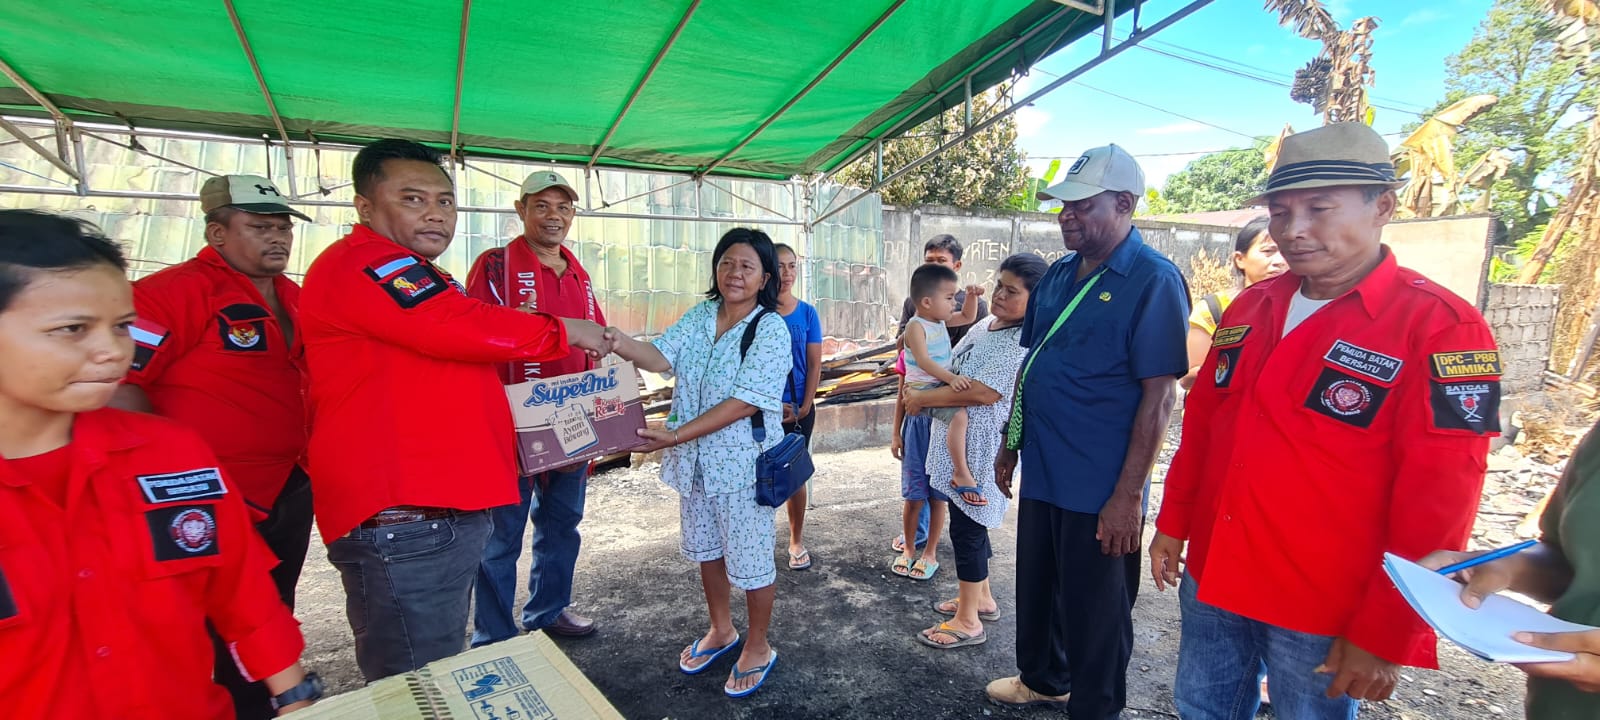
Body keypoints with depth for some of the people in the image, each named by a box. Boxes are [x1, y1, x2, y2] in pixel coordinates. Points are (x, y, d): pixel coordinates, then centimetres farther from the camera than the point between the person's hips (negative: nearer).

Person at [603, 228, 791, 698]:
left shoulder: (771, 330, -16)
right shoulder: (700, 316, 3)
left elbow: (743, 403, -23)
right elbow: (661, 357, -10)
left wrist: (674, 436, -25)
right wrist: (619, 343, -31)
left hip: (743, 463, -6)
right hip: (695, 460, 6)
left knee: (749, 558, 7)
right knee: (705, 548, 21)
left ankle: (758, 647, 31)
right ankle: (721, 630, 44)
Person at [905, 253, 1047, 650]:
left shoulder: (1023, 342, -20)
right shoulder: (986, 324, 10)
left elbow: (984, 393, -27)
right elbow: (954, 369, 24)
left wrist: (922, 399, -19)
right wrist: (920, 391, 8)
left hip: (979, 449, -9)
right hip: (958, 443, 9)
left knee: (967, 526, 0)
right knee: (969, 522, 19)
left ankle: (968, 620, 15)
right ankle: (981, 598, 36)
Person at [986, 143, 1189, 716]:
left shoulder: (1153, 280, -14)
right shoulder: (1058, 275, 7)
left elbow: (1159, 395, -18)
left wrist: (1127, 496, -20)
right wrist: (1010, 442, 15)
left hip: (1100, 491, -7)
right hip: (1042, 473, 7)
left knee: (1095, 611, 11)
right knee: (1036, 588, 23)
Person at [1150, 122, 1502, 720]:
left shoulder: (1441, 327, -13)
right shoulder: (1251, 307, 4)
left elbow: (1437, 505, -14)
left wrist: (1384, 635, -13)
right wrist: (1173, 522, 11)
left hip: (1324, 610, -5)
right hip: (1211, 579, 5)